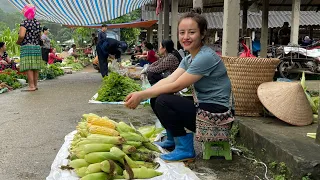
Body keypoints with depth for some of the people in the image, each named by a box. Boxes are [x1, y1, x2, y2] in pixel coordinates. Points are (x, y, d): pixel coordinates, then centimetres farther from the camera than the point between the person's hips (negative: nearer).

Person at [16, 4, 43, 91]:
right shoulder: (37, 22, 11)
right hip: (37, 47, 7)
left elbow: (21, 36, -19)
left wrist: (18, 42, -2)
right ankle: (35, 85, 16)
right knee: (35, 67, 10)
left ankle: (31, 86, -7)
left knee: (28, 67, -6)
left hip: (27, 47, -7)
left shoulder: (24, 22, -9)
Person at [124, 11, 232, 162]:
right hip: (203, 106, 9)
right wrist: (141, 94, -18)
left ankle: (185, 149, -7)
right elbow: (168, 80, -4)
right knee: (156, 99, 6)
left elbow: (176, 86, -21)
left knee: (163, 101, -21)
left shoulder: (206, 57, -19)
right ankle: (172, 139, 24)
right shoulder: (189, 59, 9)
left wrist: (141, 95, -19)